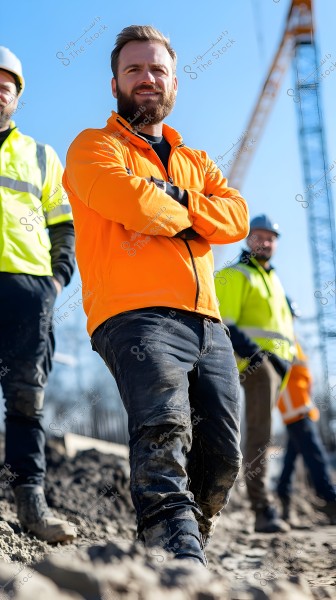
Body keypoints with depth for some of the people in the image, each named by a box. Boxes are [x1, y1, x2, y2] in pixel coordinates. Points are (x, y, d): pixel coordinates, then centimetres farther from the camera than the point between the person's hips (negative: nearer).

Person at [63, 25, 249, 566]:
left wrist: (172, 199, -5)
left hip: (206, 321, 6)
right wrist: (186, 215, 4)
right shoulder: (95, 146, 12)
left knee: (222, 453, 2)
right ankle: (178, 550, -39)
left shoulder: (196, 162, 29)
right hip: (137, 314, -6)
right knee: (165, 428, -29)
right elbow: (129, 199, -12)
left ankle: (190, 543, 18)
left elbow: (236, 217, 8)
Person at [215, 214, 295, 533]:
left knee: (261, 433, 10)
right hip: (253, 361, -8)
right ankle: (263, 509, -21)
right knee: (260, 433, -16)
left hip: (274, 362, 8)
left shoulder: (273, 279, 26)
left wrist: (286, 359, 15)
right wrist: (254, 353, -23)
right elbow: (223, 326, -11)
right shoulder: (235, 276, 0)